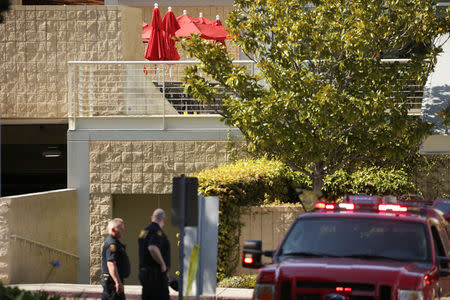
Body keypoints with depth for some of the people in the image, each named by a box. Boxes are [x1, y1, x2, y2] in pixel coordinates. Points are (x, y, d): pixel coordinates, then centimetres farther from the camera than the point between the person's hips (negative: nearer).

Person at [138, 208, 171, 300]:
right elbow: (153, 248, -33)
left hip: (144, 271, 9)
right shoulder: (157, 231, -14)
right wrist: (163, 264, -19)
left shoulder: (144, 231, 15)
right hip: (156, 275, -9)